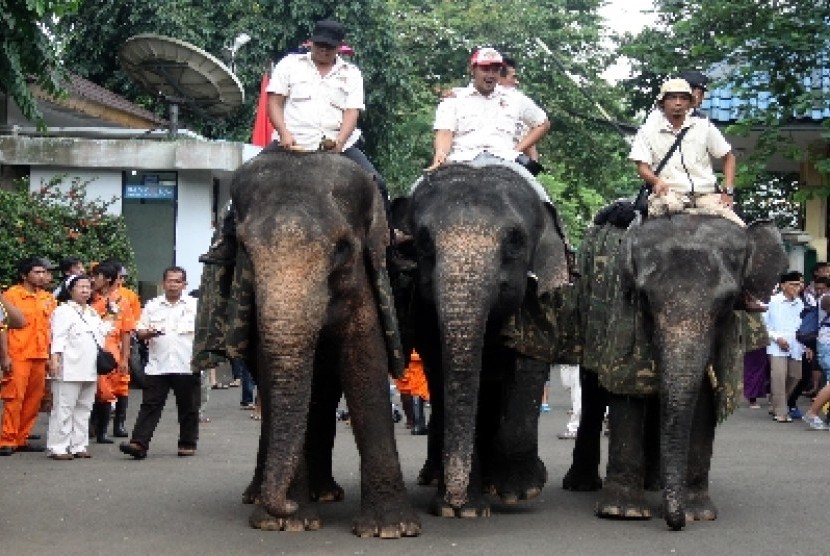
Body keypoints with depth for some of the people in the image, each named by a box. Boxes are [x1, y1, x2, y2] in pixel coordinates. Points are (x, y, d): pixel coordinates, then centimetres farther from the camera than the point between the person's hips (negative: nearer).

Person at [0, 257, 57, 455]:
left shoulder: (47, 298, 14)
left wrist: (51, 356, 14)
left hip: (40, 356, 6)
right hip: (18, 355, -6)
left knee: (34, 399, 6)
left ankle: (21, 439, 15)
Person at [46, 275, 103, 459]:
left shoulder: (93, 313, 21)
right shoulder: (63, 311, -3)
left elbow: (100, 338, 24)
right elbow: (58, 338, -11)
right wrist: (55, 360, -21)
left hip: (90, 370, 8)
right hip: (69, 370, -8)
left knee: (84, 409, 9)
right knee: (64, 408, -8)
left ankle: (78, 445, 14)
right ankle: (58, 447, -6)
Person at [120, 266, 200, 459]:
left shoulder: (195, 305, 5)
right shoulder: (152, 306, 11)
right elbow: (139, 332, 10)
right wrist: (148, 333, -11)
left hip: (186, 366, -1)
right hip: (157, 367, 1)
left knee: (188, 407, 7)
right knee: (150, 406, -4)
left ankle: (188, 443, 19)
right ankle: (139, 444, -8)